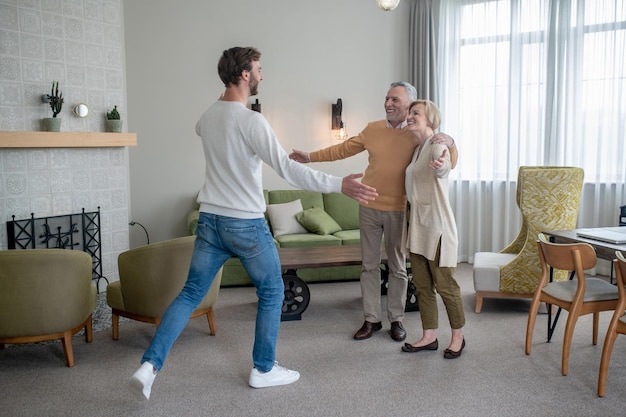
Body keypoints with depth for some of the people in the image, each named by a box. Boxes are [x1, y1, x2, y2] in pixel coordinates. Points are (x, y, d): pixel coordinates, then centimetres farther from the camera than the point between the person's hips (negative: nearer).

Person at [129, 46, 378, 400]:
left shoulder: (208, 116, 5)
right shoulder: (251, 121, -18)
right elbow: (287, 168, -24)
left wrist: (225, 100, 33)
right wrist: (339, 185, -25)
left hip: (210, 221, 6)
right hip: (246, 225, -6)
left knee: (191, 293, 13)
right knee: (272, 293, 13)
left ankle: (150, 365, 6)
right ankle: (264, 369, 22)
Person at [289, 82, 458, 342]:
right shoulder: (372, 129, 3)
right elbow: (343, 149, 11)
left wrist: (450, 143, -26)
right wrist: (310, 157, 8)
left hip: (398, 211, -3)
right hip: (369, 208, 3)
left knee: (397, 267, 9)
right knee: (369, 265, 8)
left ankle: (396, 320, 21)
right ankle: (371, 319, 19)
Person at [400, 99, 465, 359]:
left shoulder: (437, 145, -12)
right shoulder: (417, 149, 14)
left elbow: (443, 169, -37)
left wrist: (440, 166, -58)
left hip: (436, 225, -9)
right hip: (417, 224, 9)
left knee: (445, 284, 1)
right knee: (422, 284, 12)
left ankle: (458, 337, 18)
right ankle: (429, 337, 22)